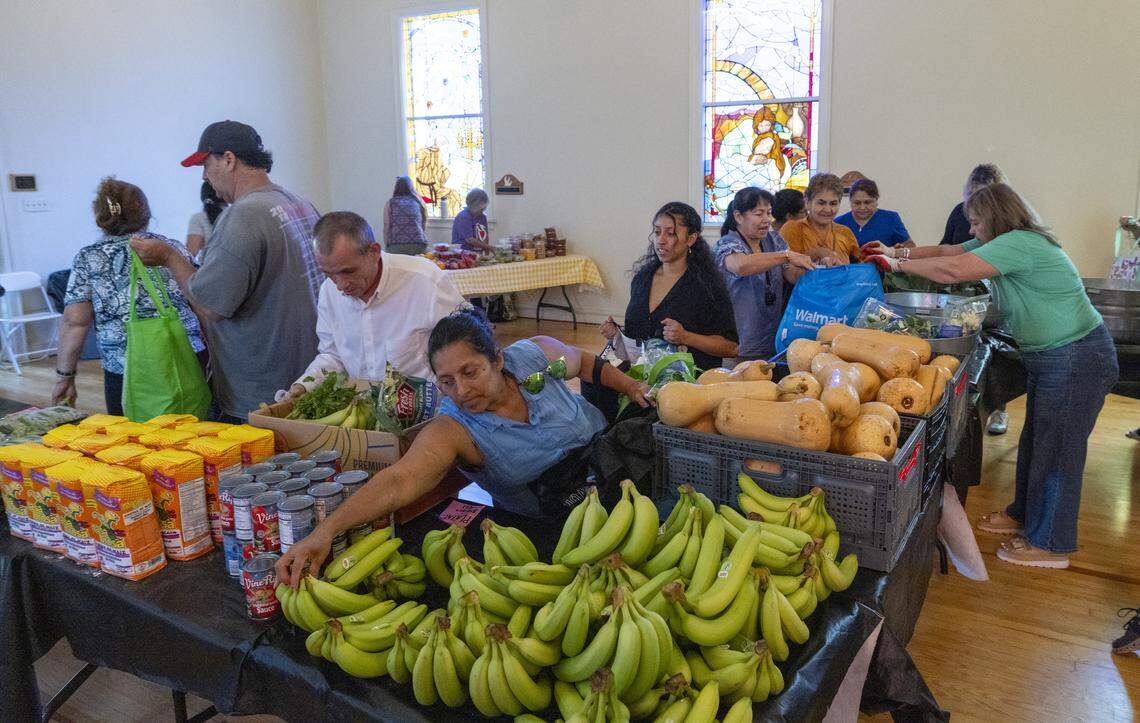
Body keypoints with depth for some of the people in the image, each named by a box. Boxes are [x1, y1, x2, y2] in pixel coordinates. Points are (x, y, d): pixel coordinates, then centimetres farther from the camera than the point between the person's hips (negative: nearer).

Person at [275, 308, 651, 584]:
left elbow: (583, 361, 6)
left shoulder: (536, 355, -18)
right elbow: (399, 480, -44)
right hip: (546, 518, -4)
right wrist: (325, 531, -57)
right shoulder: (451, 431, -28)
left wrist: (631, 387, 3)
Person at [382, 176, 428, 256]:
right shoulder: (418, 202, 18)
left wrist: (387, 247, 13)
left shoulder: (390, 203, 13)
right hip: (419, 245, 2)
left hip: (396, 245, -2)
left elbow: (387, 228, 8)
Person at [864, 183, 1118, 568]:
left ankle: (1050, 545, 10)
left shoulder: (1019, 243, -23)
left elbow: (954, 270, -31)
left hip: (1077, 359, -10)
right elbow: (948, 252, 10)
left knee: (1057, 449, -1)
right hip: (1049, 357, 10)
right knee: (1035, 441, 19)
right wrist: (897, 252, 0)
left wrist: (899, 264, -19)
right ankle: (1024, 513, 34)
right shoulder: (1006, 242, 8)